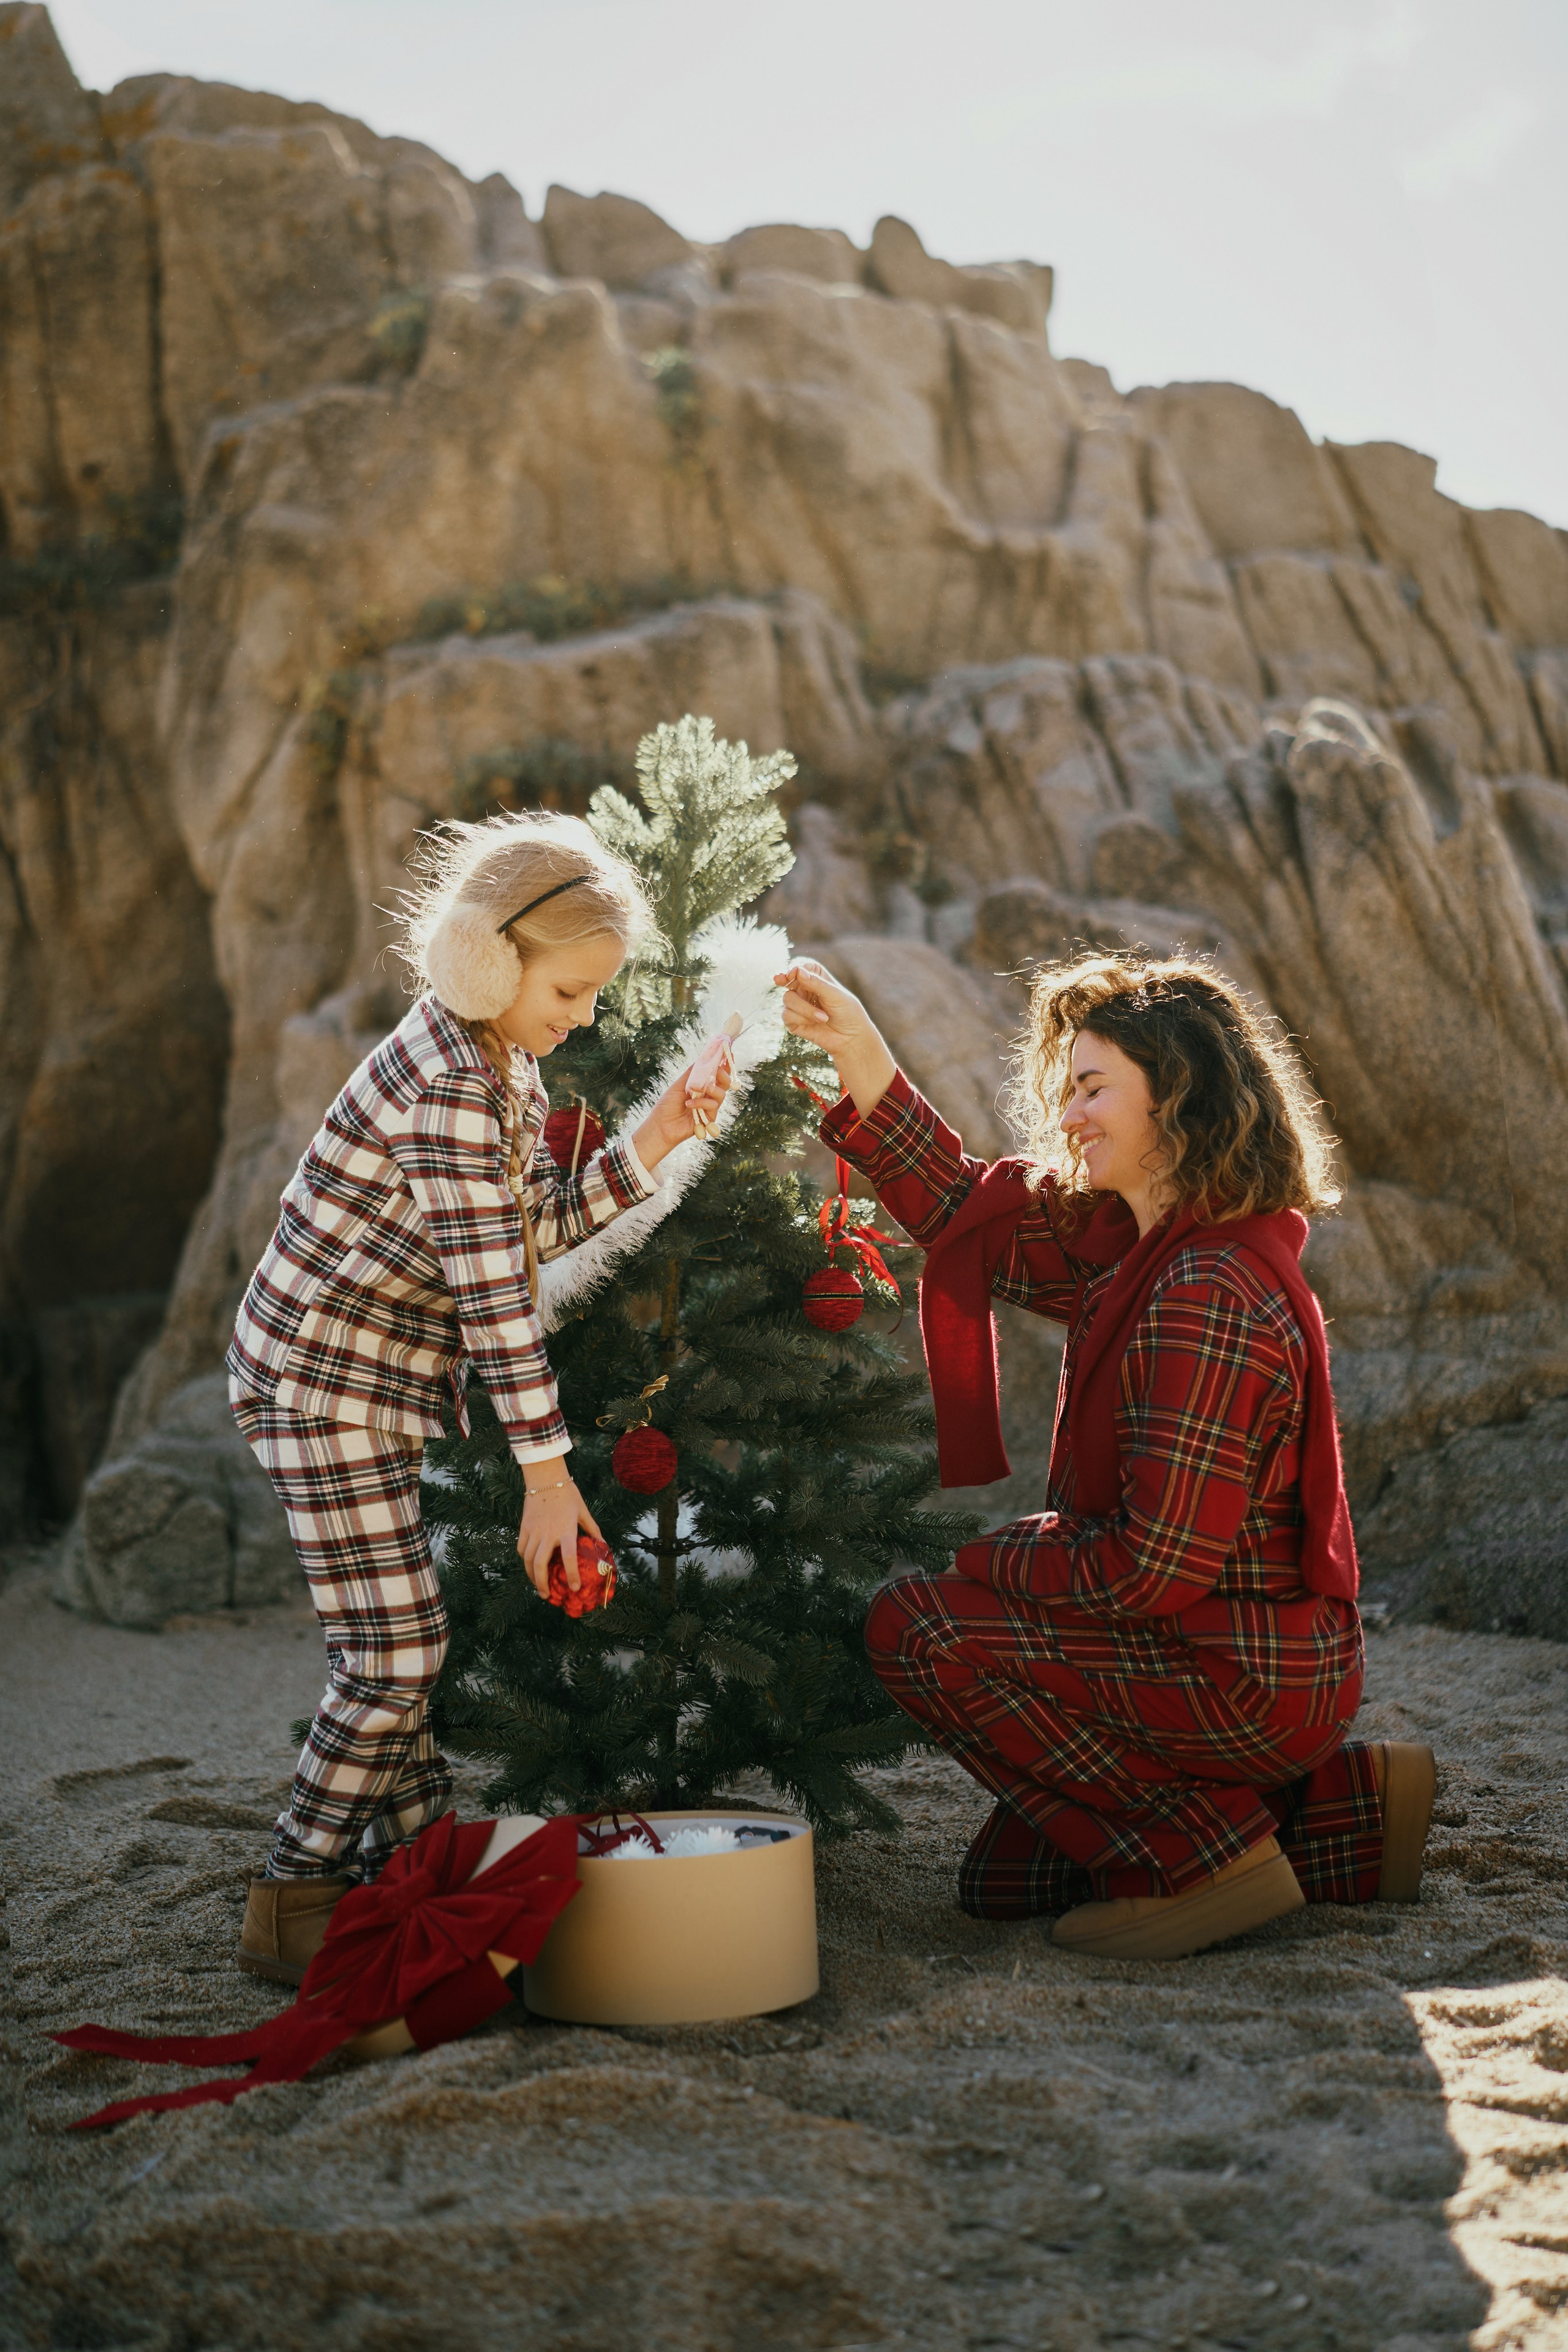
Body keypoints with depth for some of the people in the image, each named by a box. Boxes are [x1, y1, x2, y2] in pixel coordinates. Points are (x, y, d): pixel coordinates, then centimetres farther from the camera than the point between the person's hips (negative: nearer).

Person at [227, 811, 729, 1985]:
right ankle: (293, 1904, 5)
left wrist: (649, 1147, -5)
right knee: (394, 1650, -8)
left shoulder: (504, 1063, 7)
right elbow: (493, 1292, -25)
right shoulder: (453, 1084, -24)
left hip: (381, 1381, 9)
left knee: (405, 1642, 14)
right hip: (324, 1378, -9)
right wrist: (550, 1472, -23)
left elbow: (536, 1227, 6)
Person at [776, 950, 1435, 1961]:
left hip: (1249, 1679, -10)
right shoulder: (1138, 1248, 4)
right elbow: (977, 1219, 11)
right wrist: (861, 1056, 3)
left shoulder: (1207, 1305, -26)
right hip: (1255, 1659, 10)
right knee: (1005, 1880, 16)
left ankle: (1203, 1859, -6)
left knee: (918, 1627, -14)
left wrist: (999, 1555, -10)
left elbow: (1154, 1566, -27)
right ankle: (1346, 1806, 17)